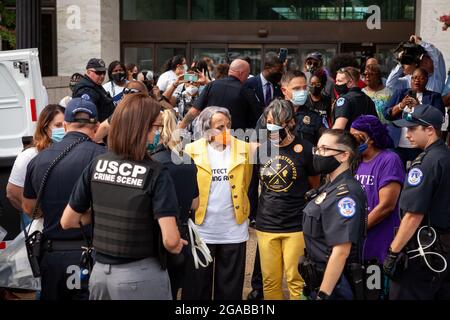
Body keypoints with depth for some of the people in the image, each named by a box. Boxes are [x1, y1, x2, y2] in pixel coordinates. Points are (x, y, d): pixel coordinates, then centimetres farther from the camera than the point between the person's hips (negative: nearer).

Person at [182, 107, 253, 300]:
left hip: (234, 231, 2)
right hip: (201, 230, -1)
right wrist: (192, 208, 0)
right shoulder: (191, 150, -6)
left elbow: (245, 185, 10)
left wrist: (240, 209, 10)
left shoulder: (244, 149, -1)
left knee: (230, 288, 12)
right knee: (197, 288, 9)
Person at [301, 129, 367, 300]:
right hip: (320, 280, 9)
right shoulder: (330, 187, 10)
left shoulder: (345, 194, -21)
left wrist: (323, 294, -24)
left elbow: (341, 251, -25)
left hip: (333, 284, -9)